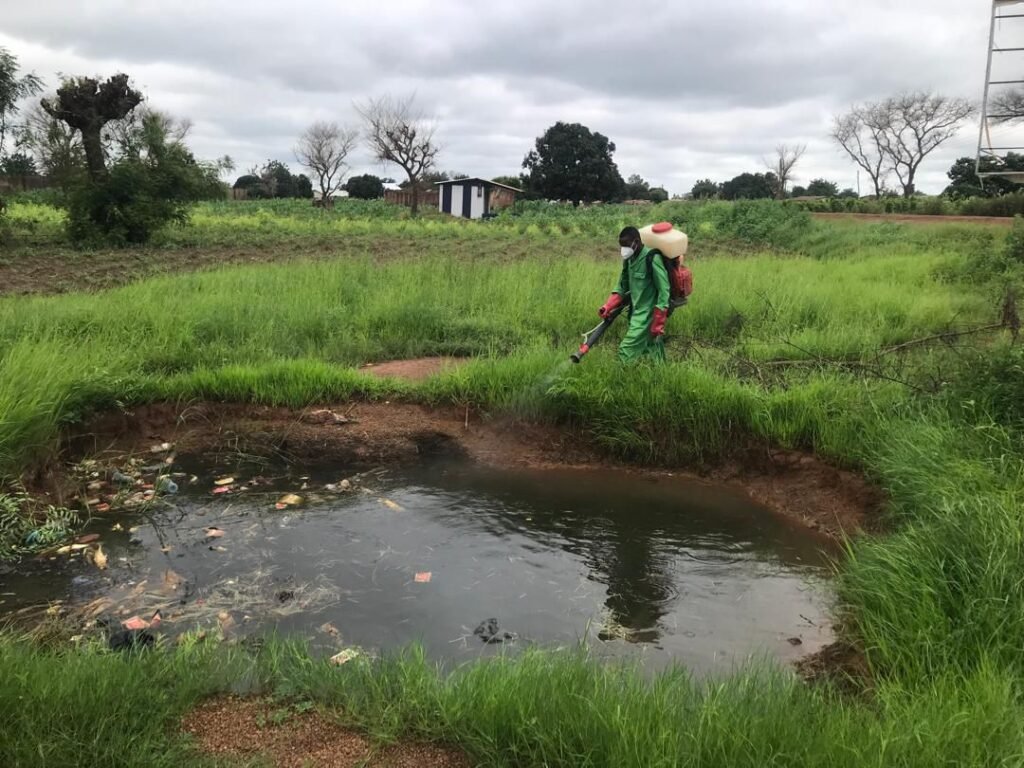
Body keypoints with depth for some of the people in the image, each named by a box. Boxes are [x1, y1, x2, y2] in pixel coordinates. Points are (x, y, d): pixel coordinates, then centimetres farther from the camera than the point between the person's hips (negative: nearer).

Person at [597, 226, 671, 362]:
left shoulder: (652, 259, -19)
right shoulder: (629, 259, 6)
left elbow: (664, 291, -18)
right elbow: (622, 287, 15)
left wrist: (657, 324, -19)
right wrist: (608, 306, -2)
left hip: (647, 314, -8)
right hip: (636, 312, 8)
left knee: (627, 350, -12)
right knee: (650, 351, 15)